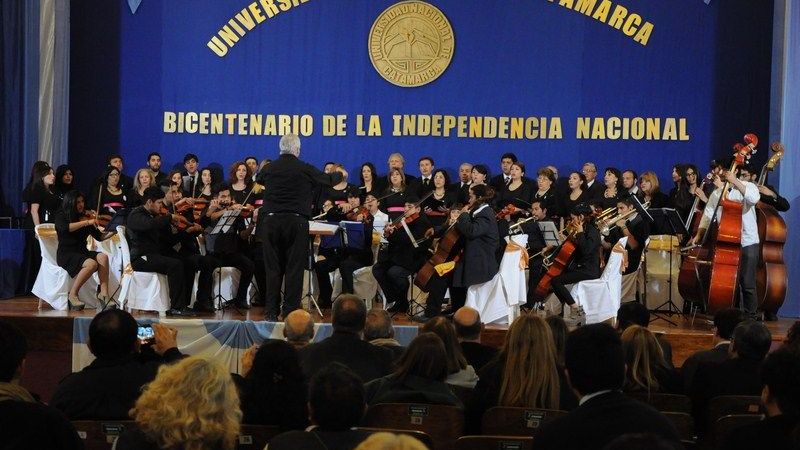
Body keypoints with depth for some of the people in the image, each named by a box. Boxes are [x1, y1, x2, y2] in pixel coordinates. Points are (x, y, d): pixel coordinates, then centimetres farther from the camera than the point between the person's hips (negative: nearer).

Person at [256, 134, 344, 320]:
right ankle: (291, 311, 1)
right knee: (294, 268, 2)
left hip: (271, 221, 3)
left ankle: (271, 312, 7)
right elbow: (328, 179, 13)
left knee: (273, 268, 7)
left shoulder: (269, 169, 3)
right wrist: (341, 174, 37)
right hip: (296, 222, -3)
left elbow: (258, 179, 27)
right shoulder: (305, 170, -3)